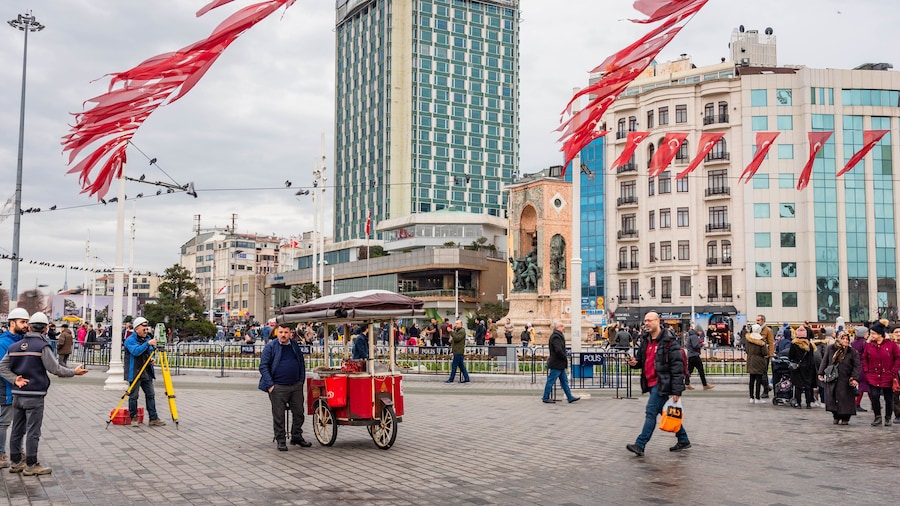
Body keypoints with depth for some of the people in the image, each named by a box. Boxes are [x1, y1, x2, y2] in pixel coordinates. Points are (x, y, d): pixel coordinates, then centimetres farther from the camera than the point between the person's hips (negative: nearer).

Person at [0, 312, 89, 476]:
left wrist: (14, 379, -2)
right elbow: (55, 369, -13)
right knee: (33, 431, 0)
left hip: (17, 395, 7)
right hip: (34, 396, -7)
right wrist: (74, 372, -1)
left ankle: (15, 462, 22)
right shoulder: (42, 347, -13)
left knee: (17, 430, 14)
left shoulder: (15, 346, 7)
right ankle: (31, 465, 4)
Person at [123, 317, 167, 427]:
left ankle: (153, 419, 4)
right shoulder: (130, 340, -9)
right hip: (134, 372, -7)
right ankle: (134, 418, 13)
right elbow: (136, 351, -26)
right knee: (133, 396, 0)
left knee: (150, 395, 3)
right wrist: (148, 344, -32)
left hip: (147, 373, 7)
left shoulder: (147, 338, 14)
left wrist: (151, 358, 5)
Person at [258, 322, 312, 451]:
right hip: (278, 388, -4)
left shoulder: (295, 346, 11)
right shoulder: (270, 347, -4)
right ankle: (281, 441, 14)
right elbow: (263, 367, -6)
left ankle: (296, 436, 26)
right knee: (279, 416, 3)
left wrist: (301, 380, 9)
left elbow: (301, 364, 19)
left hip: (296, 386, 4)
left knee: (299, 413, 10)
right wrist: (270, 385, -12)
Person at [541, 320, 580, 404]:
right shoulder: (556, 337, -19)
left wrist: (564, 358, 10)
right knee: (551, 380, -2)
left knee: (564, 381, 12)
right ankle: (546, 398, 6)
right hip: (556, 363, -11)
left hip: (560, 364, 11)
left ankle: (570, 397, 17)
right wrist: (565, 358, -14)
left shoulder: (557, 336, 14)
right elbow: (558, 350, -28)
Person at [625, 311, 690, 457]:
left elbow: (677, 367, -17)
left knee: (651, 412, -10)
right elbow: (642, 359, 25)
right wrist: (635, 362, 0)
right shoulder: (645, 340, 11)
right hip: (651, 383, 9)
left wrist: (676, 391, -20)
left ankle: (640, 445, -9)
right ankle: (683, 440, 29)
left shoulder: (669, 341, -14)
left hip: (662, 384, -9)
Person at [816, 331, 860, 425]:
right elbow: (824, 362, 11)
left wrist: (855, 378, -12)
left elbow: (856, 366, -2)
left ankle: (845, 418, 11)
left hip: (845, 381, -2)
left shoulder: (852, 352, -1)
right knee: (832, 399, 2)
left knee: (845, 399, -1)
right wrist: (821, 373, 6)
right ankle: (836, 417, 17)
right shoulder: (830, 349, 5)